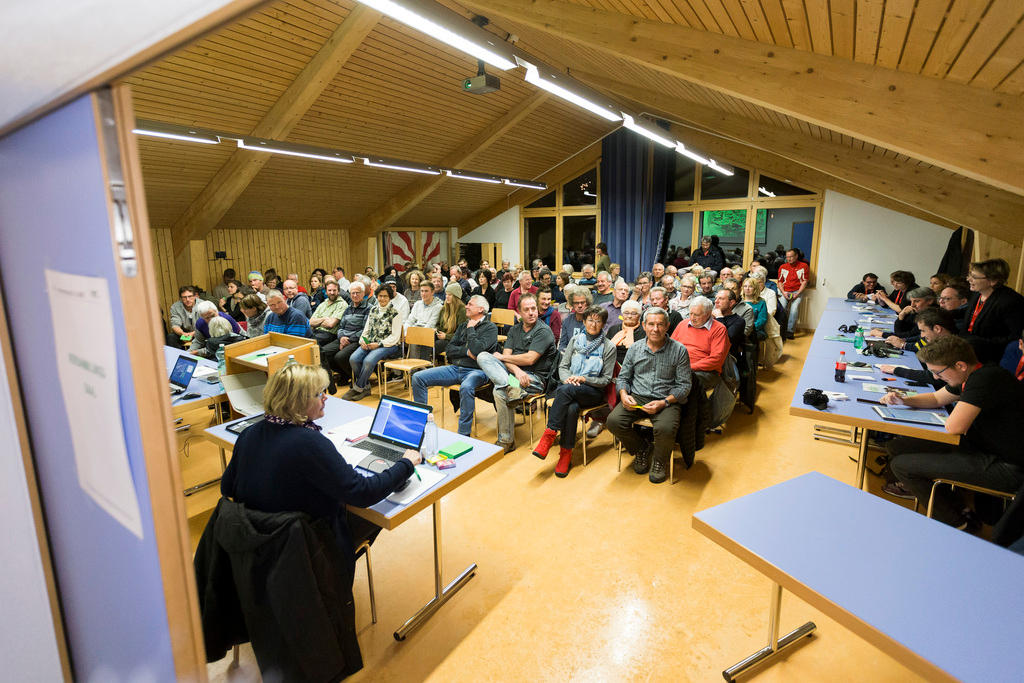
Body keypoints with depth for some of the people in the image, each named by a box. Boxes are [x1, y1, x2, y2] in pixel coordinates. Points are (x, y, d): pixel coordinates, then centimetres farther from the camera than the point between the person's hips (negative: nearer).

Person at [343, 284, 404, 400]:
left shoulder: (395, 312, -4)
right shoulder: (373, 310, 15)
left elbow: (395, 336, -9)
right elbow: (366, 329, 18)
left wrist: (379, 344, -16)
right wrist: (363, 341, -2)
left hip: (388, 345, -6)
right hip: (370, 343, 6)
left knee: (368, 361, -32)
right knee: (353, 359, -21)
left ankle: (358, 388, -11)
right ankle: (366, 387, -5)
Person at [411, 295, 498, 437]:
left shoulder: (490, 328, -1)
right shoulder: (463, 326, 20)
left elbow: (477, 350, -19)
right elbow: (449, 350, 12)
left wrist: (471, 329, -4)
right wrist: (466, 351, -6)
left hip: (476, 371, -7)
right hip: (455, 368, 7)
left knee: (466, 387, -41)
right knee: (418, 377, -5)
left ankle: (464, 434, -27)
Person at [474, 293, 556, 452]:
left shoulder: (544, 331, -5)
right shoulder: (514, 329, 16)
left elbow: (529, 359, -16)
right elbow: (506, 356, 4)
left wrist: (501, 357, -3)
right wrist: (516, 370, -20)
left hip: (535, 377, -6)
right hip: (513, 371, 6)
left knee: (499, 391, -31)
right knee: (482, 356, -14)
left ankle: (506, 442, -19)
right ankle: (509, 386, -34)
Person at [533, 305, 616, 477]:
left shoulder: (609, 347, 5)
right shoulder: (576, 340, 15)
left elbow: (606, 379, 1)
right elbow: (563, 366, 12)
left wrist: (583, 379, -13)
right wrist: (567, 378, -10)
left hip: (593, 391, -3)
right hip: (569, 386, 3)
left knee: (566, 390, -36)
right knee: (571, 408, -34)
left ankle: (549, 435, -32)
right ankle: (566, 454, -28)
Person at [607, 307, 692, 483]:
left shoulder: (679, 350, 0)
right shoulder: (635, 349, 9)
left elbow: (684, 384, -2)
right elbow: (622, 378, 14)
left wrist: (664, 402, -17)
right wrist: (624, 394, -8)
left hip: (667, 400, -3)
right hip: (637, 398, 3)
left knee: (665, 429, -34)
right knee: (614, 421, -23)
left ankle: (660, 460, 3)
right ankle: (641, 450, 8)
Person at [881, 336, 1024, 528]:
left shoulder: (986, 378, -25)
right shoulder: (970, 376, 5)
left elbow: (954, 427, -31)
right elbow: (937, 398, 23)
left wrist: (957, 411, -7)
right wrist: (904, 400, 4)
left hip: (1004, 468, -10)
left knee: (901, 465, -12)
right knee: (896, 447, 6)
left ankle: (959, 526, 5)